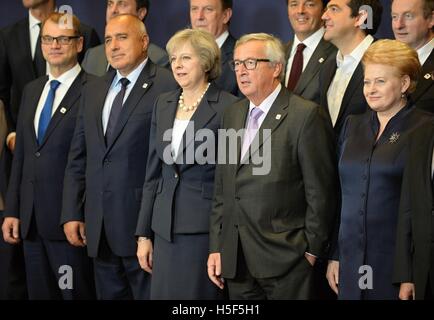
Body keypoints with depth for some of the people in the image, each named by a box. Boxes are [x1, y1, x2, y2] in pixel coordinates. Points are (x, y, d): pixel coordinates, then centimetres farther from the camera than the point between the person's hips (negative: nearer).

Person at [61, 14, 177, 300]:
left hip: (145, 223, -6)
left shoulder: (168, 86, -6)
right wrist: (72, 213, 10)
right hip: (99, 228, 7)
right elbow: (78, 158, 17)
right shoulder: (93, 92, 16)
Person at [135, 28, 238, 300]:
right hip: (165, 227, 6)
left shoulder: (228, 107, -8)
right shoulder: (163, 104, 11)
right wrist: (144, 234, 11)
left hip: (206, 227, -6)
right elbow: (153, 172, 14)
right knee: (163, 293, 7)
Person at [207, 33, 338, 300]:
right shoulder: (232, 115, 14)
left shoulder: (306, 115, -8)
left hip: (284, 258, -6)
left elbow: (320, 192, -9)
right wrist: (216, 247, 11)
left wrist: (312, 250, -9)